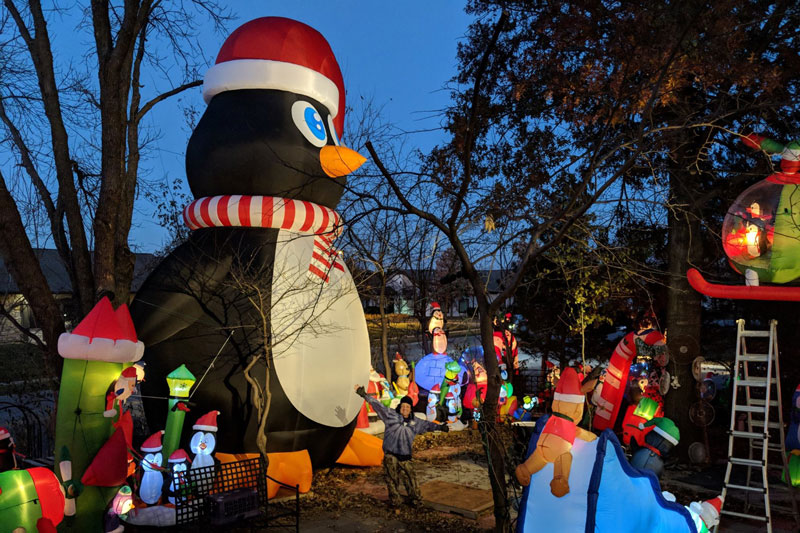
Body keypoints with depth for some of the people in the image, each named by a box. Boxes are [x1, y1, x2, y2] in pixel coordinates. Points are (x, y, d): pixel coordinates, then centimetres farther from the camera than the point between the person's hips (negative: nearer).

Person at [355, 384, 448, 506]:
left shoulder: (415, 421, 10)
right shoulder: (391, 415, -4)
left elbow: (427, 425, 24)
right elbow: (377, 405, -9)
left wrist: (440, 427, 31)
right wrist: (364, 395, -15)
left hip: (405, 456, 3)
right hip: (390, 455, -3)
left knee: (410, 477, 6)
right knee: (392, 479, 2)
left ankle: (416, 499, 22)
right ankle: (395, 500, 17)